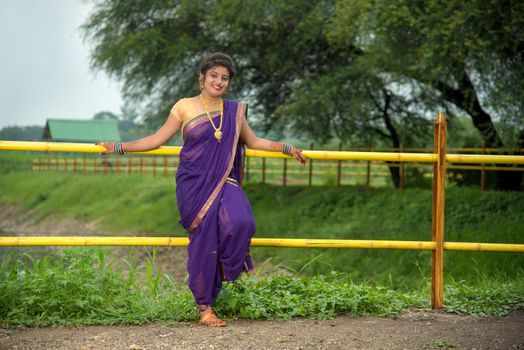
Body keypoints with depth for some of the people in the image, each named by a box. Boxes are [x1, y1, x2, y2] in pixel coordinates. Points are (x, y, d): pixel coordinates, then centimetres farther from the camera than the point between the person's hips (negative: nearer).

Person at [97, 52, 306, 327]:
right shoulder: (185, 107, 3)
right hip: (194, 183, -2)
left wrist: (286, 148, 16)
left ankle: (225, 270, 2)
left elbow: (253, 142, 24)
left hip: (224, 182, 2)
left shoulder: (234, 111, 12)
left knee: (239, 221, -26)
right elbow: (157, 139, 4)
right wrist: (119, 147, -3)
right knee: (203, 240, -5)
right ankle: (204, 308, 6)